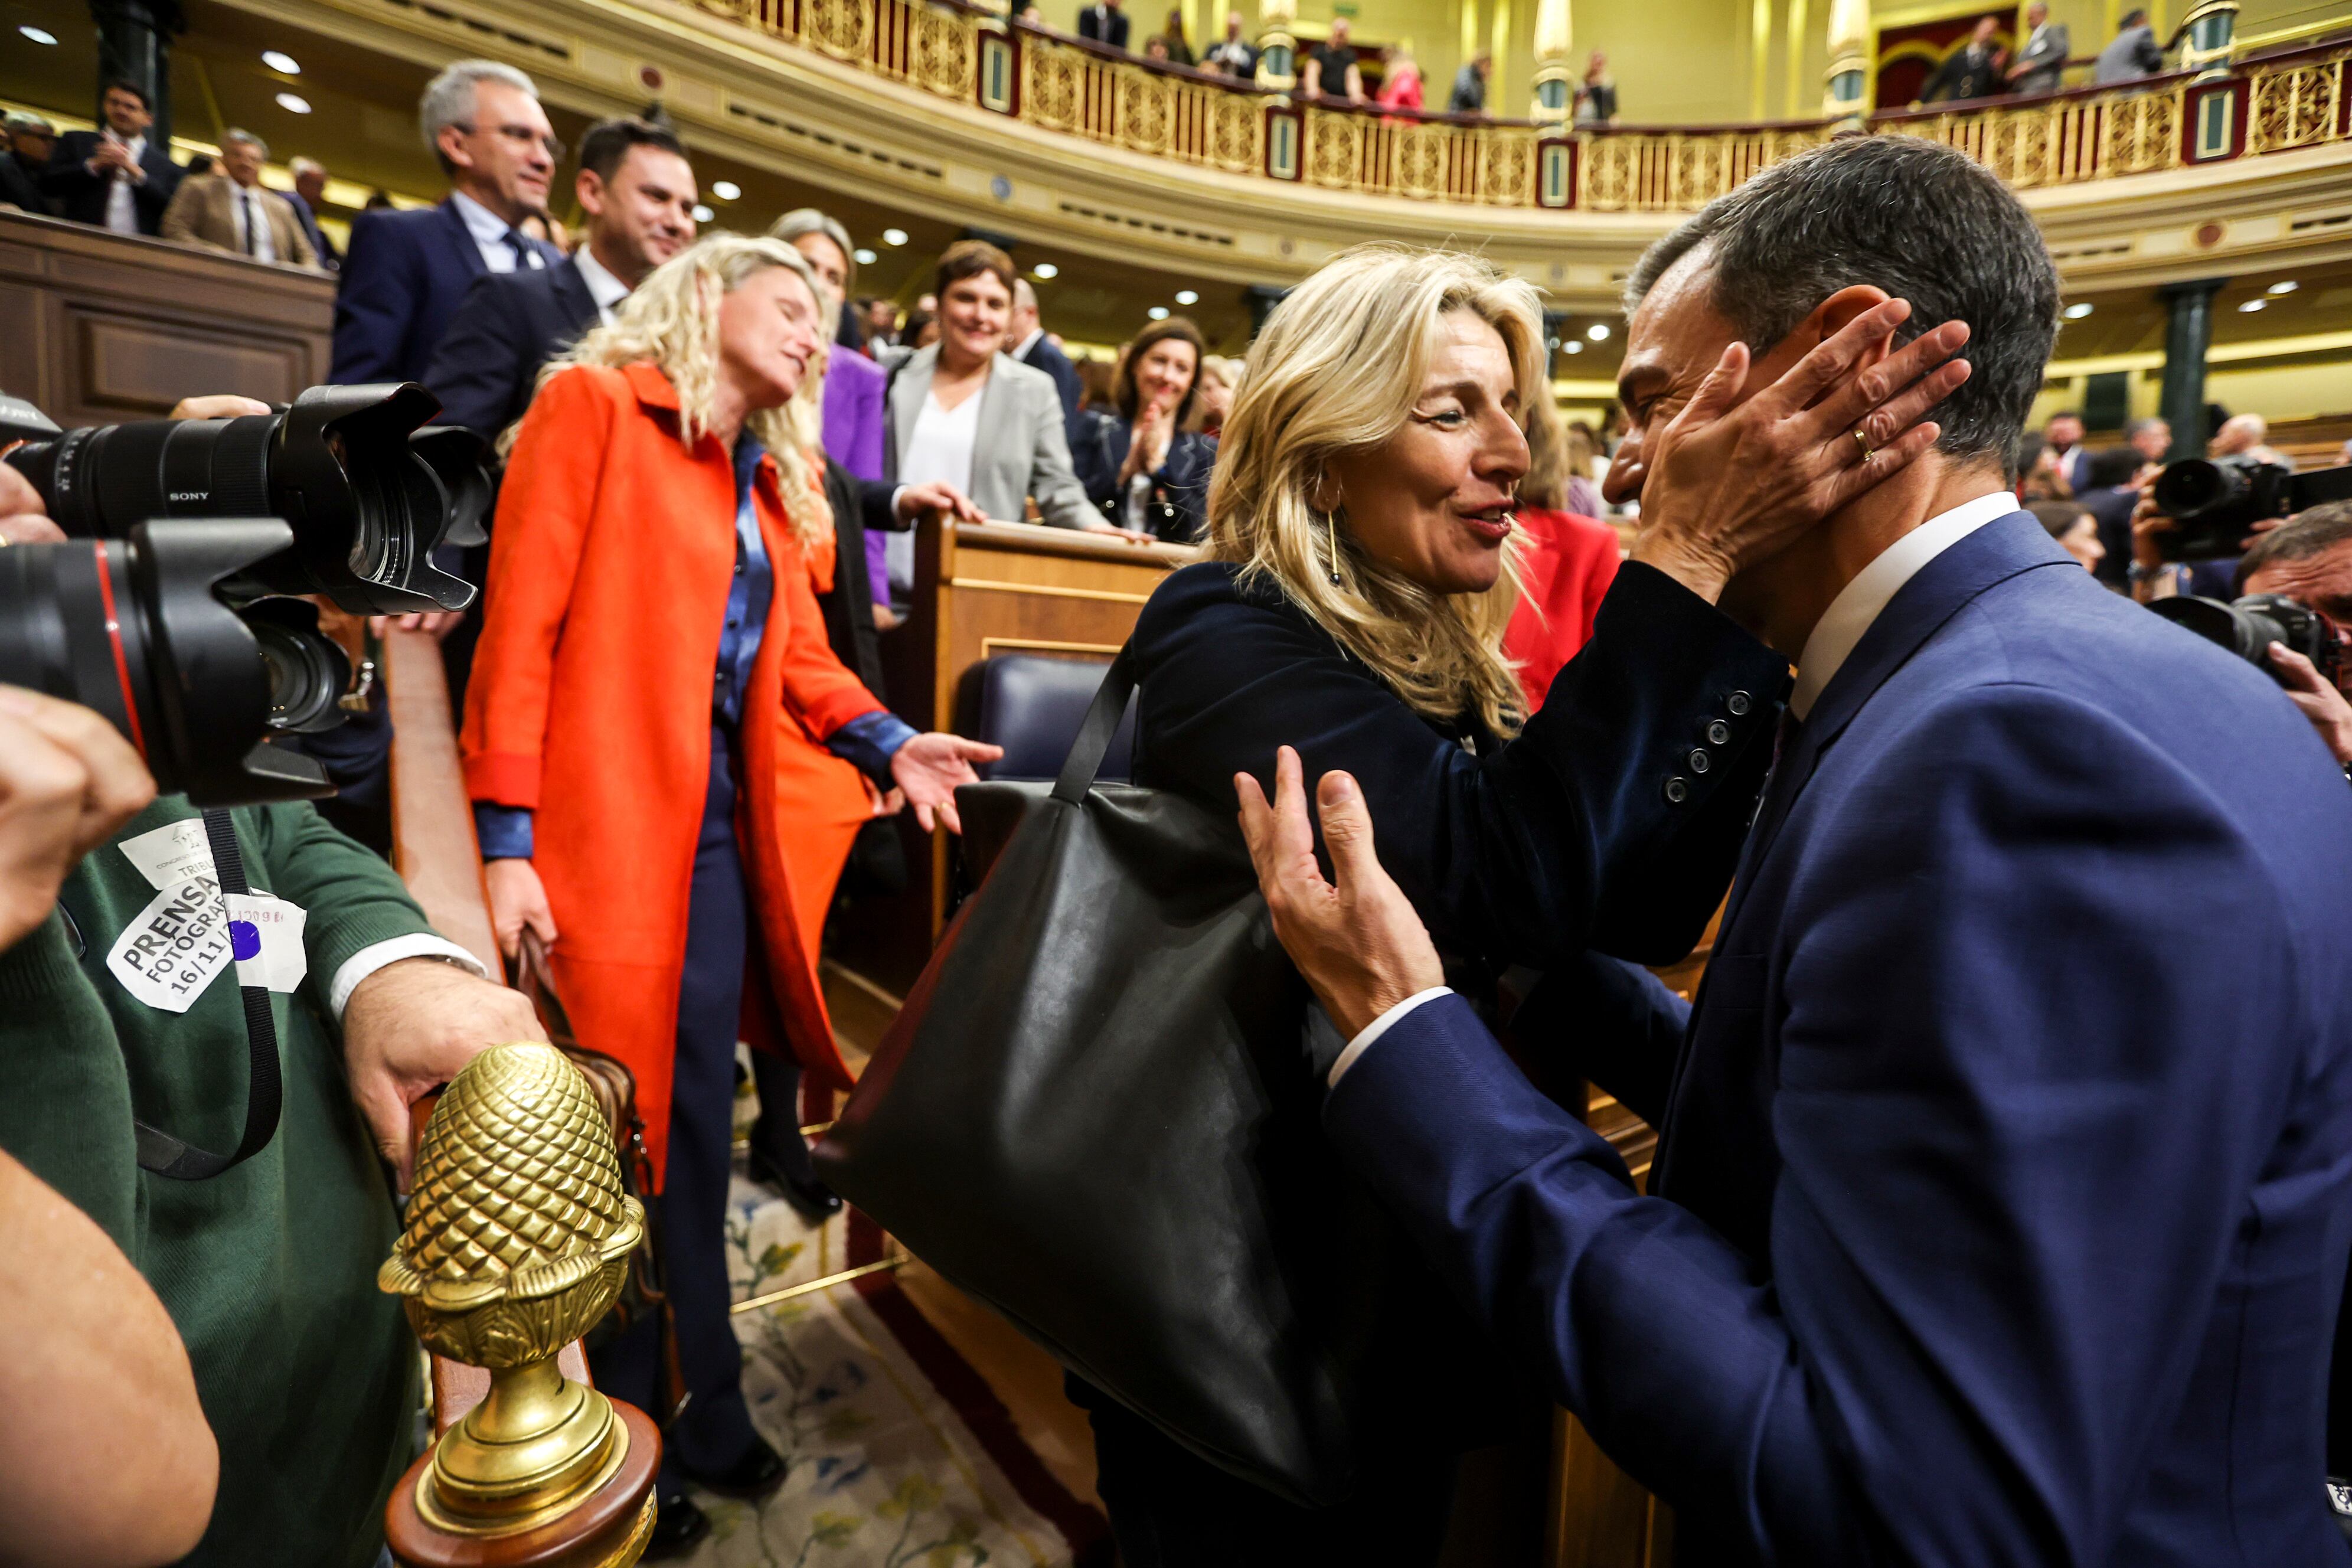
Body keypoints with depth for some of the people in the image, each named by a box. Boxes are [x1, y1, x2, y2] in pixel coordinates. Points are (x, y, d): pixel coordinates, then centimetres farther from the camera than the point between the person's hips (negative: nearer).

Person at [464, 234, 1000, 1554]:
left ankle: (700, 1417, 32)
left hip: (720, 834, 7)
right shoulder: (593, 404, -2)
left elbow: (796, 653, 14)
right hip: (603, 826, -6)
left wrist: (890, 742, -4)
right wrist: (506, 840, -17)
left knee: (697, 1133, 15)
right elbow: (520, 624, -10)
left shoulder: (773, 476, 18)